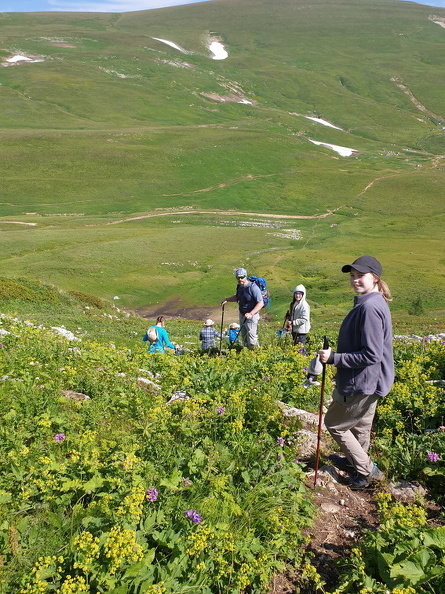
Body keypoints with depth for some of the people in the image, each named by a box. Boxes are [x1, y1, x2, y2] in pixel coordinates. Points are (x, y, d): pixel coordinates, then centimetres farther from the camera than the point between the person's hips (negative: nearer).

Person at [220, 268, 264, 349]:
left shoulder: (253, 287, -21)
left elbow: (261, 303, -24)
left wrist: (251, 314, -34)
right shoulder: (239, 286, 4)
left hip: (251, 317, -8)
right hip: (242, 315, 8)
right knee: (244, 339, 17)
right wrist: (227, 300, 11)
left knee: (252, 341, -7)